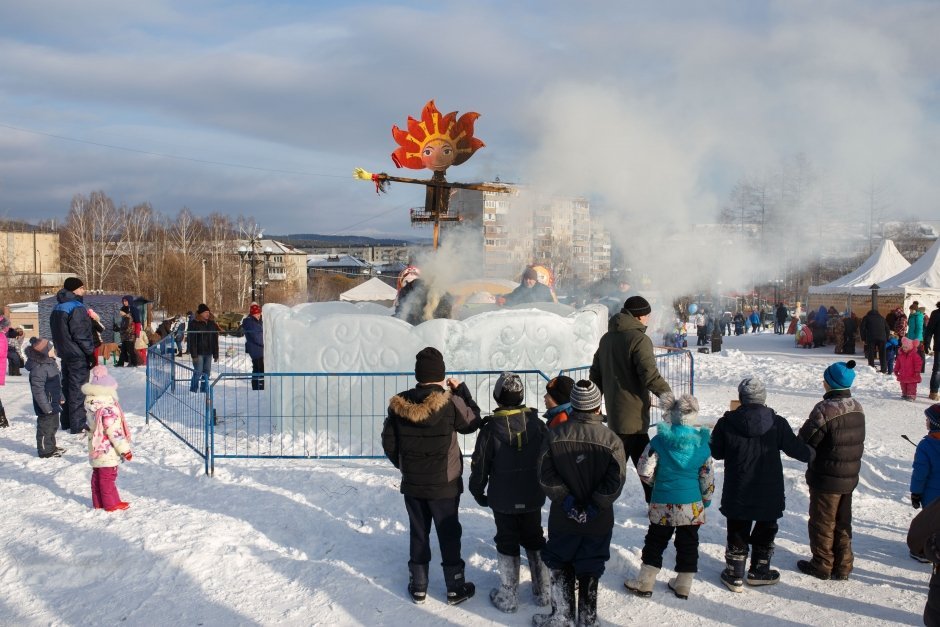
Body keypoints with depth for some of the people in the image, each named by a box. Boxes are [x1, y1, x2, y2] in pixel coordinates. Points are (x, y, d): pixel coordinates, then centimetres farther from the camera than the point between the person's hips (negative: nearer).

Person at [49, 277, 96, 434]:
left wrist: (60, 349, 21)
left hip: (64, 354, 9)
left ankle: (66, 421, 26)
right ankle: (78, 425, -1)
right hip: (78, 355, -9)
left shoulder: (57, 308, 11)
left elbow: (57, 333, 17)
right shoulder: (76, 308, -18)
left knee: (67, 386, 17)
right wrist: (91, 352, -14)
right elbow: (81, 334, -21)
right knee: (78, 389, -4)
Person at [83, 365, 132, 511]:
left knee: (97, 476, 17)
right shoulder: (108, 409, -26)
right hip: (107, 451, -8)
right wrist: (125, 449, -18)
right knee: (108, 477, 2)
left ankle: (98, 502, 28)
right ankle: (111, 504, 12)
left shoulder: (91, 406, 1)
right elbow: (114, 432, -25)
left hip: (95, 449, 8)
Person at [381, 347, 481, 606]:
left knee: (418, 534, 16)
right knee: (449, 535, 11)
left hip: (412, 485, 3)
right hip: (444, 485, -3)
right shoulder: (450, 402, -21)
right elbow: (473, 421, -2)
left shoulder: (399, 404, -9)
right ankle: (455, 588, 22)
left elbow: (389, 443, 0)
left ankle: (418, 586, 26)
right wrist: (462, 389, 6)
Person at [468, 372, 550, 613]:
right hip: (533, 497, 3)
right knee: (534, 539, 18)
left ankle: (508, 597, 15)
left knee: (507, 543, 10)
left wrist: (478, 492, 7)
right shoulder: (537, 423, -8)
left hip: (502, 500, -3)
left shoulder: (490, 428, -16)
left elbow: (480, 466, -9)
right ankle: (544, 591, 25)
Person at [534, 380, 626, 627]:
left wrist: (566, 500, -7)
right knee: (589, 572, 15)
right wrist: (595, 507, -9)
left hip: (562, 521, 1)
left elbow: (546, 477, -12)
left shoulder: (554, 436, -11)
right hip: (598, 523, 0)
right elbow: (615, 483, -16)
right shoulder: (611, 441, -15)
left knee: (561, 569, 18)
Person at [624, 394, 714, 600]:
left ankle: (645, 582, 14)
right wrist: (706, 499, 17)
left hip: (663, 505, -1)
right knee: (688, 544, 14)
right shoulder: (702, 444, -6)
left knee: (655, 541, 11)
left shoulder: (659, 441, -12)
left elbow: (644, 471, -11)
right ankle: (683, 585, 21)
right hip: (692, 506, 1)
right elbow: (708, 477, 2)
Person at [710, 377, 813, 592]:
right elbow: (796, 449, -1)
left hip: (737, 494, 0)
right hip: (769, 494, 0)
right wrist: (812, 453, 19)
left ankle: (735, 575, 18)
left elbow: (716, 452, -2)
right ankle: (759, 572, 30)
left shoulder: (726, 423, -12)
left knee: (737, 533, 13)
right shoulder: (777, 423, -10)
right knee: (765, 531, 19)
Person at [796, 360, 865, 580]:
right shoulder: (857, 407, 0)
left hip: (826, 479, -7)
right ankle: (842, 566, 27)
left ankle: (822, 566, 21)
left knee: (822, 522, 9)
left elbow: (805, 441, -17)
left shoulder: (825, 409, -24)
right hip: (850, 477, 7)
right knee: (842, 523, 18)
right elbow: (859, 443, 11)